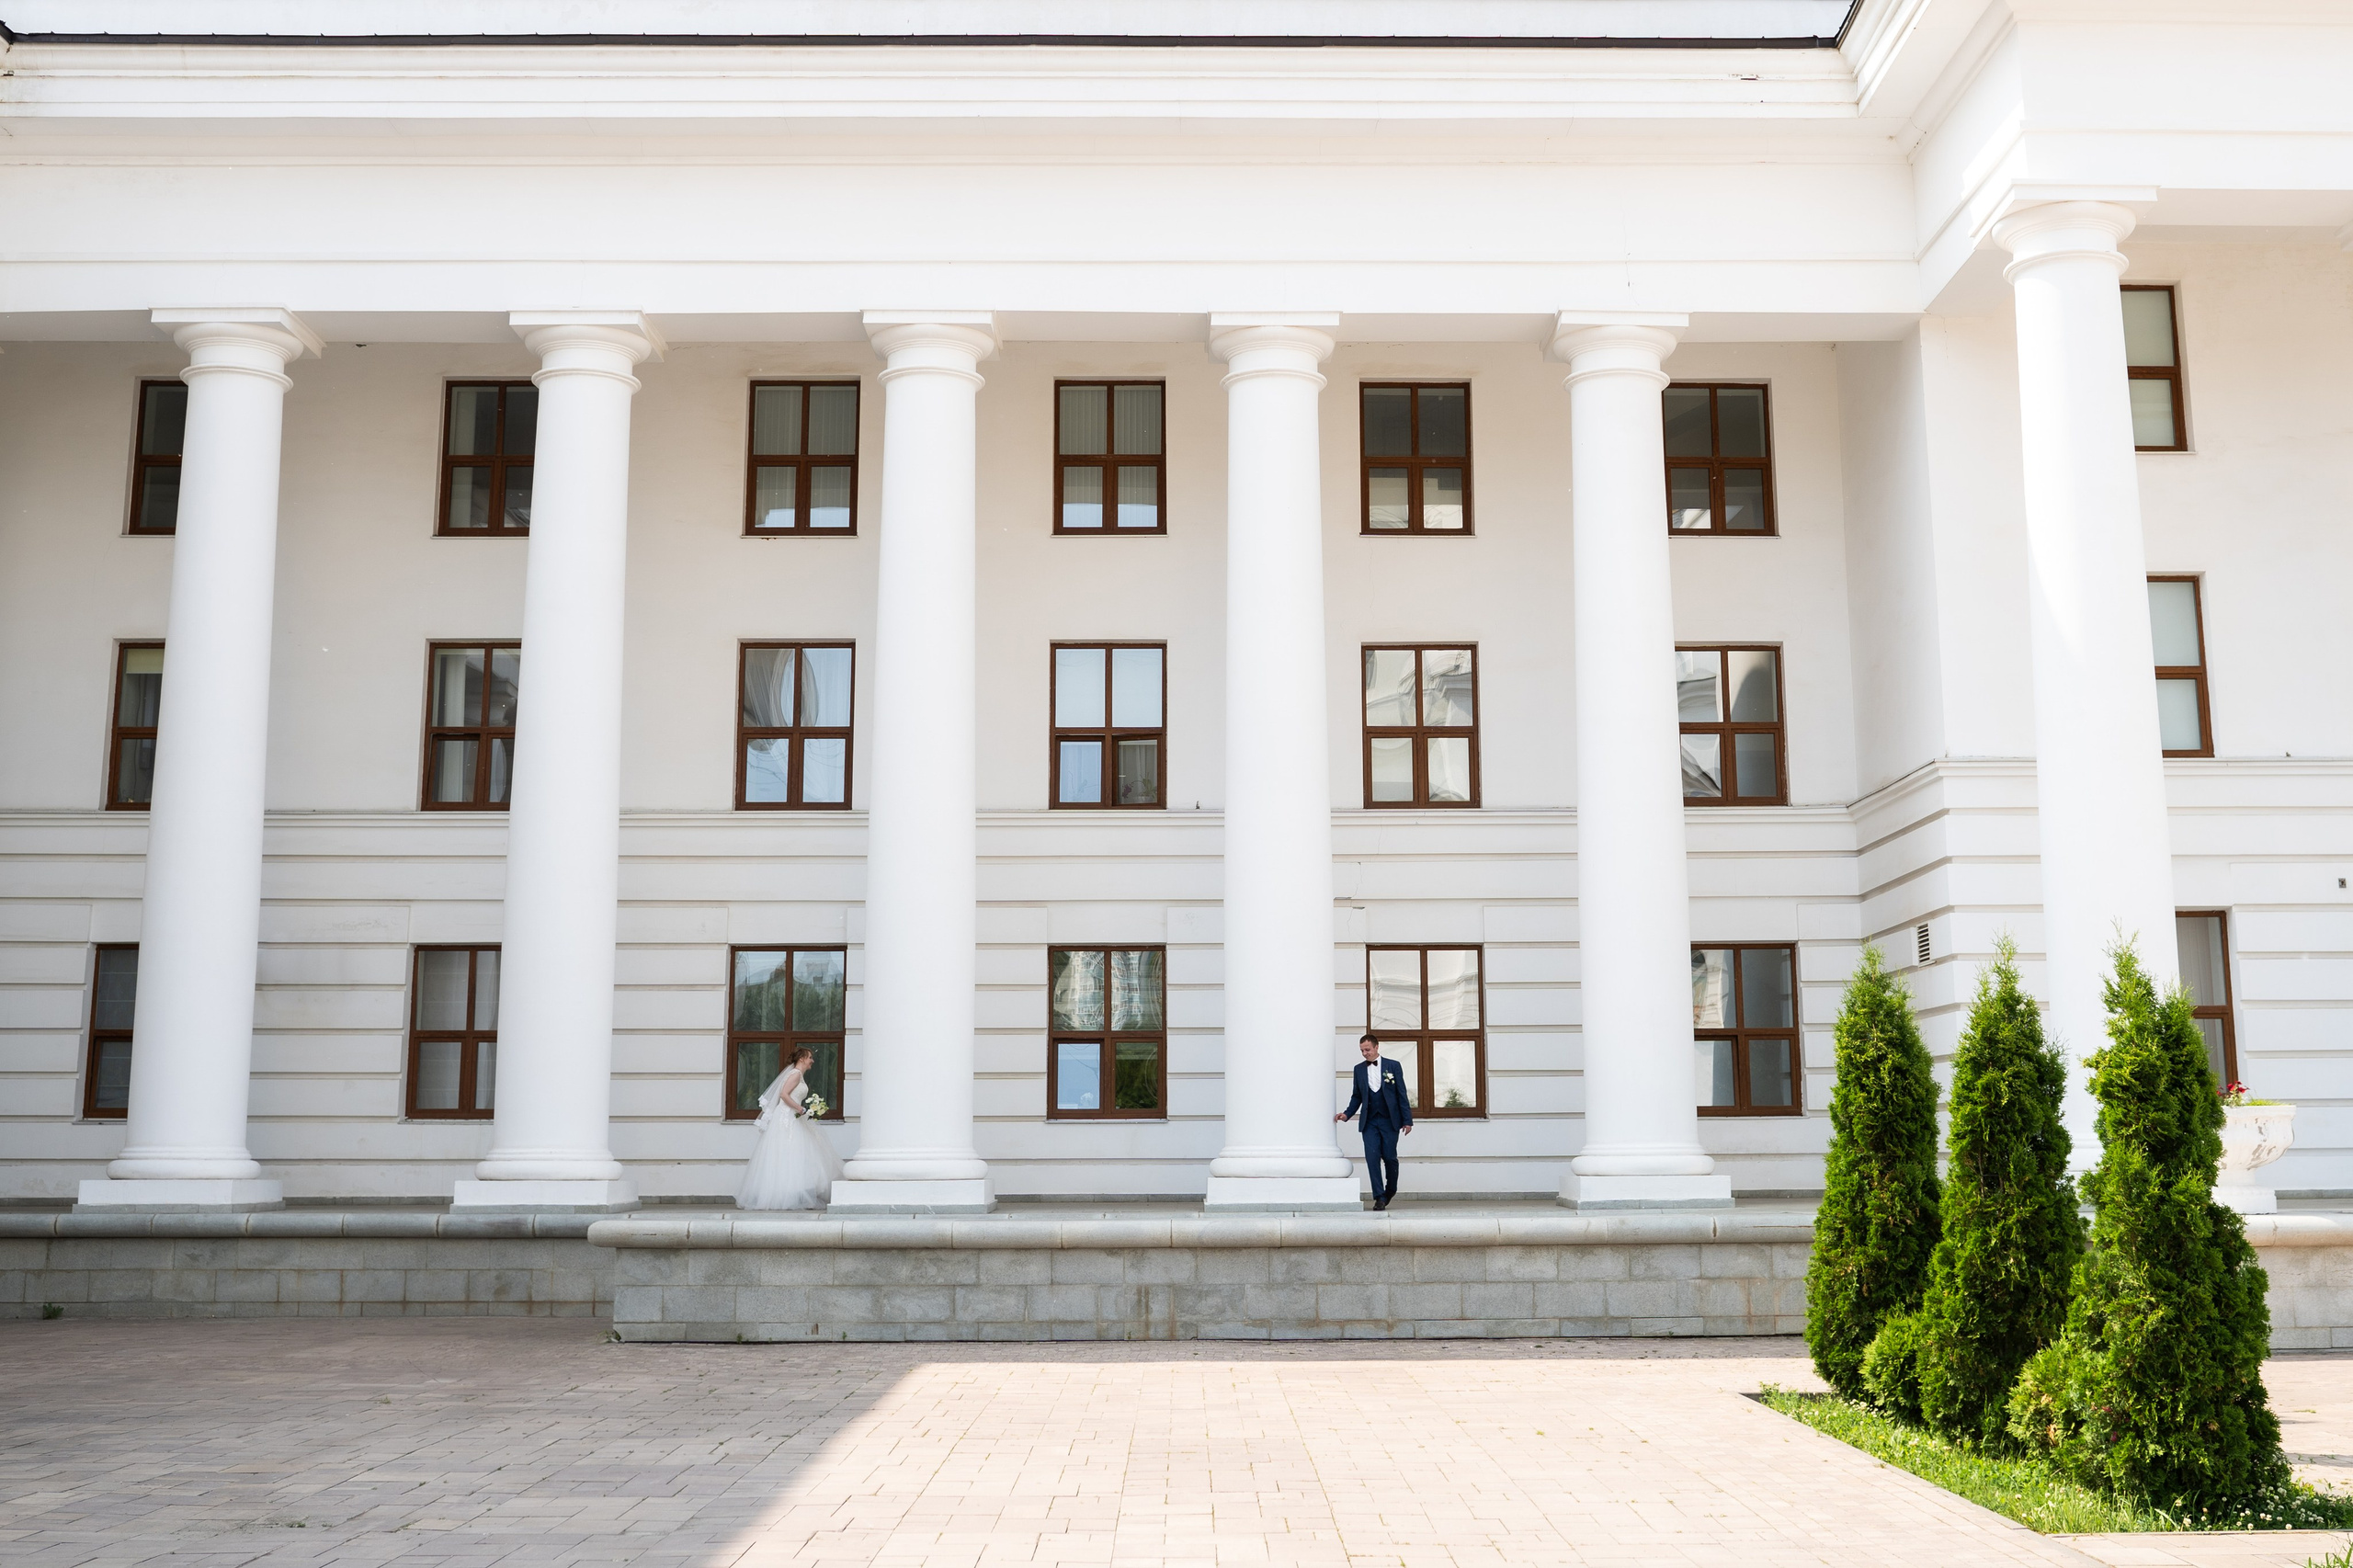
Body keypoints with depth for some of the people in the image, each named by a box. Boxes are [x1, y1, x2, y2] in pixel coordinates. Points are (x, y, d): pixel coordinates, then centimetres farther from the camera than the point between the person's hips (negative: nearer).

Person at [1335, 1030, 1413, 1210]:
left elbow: (1401, 1094, 1)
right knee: (1372, 1158, -9)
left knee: (1389, 1157, 1)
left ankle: (1390, 1189, 26)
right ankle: (1379, 1197, -5)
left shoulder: (1393, 1066, 1)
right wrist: (1347, 1114, -1)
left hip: (1389, 1120, -2)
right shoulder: (1359, 1069, 9)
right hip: (1369, 1121, 2)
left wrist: (1407, 1120, -3)